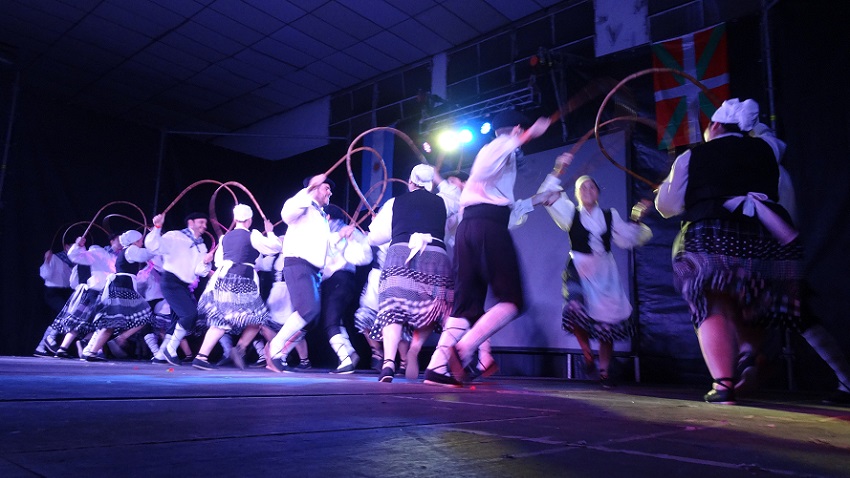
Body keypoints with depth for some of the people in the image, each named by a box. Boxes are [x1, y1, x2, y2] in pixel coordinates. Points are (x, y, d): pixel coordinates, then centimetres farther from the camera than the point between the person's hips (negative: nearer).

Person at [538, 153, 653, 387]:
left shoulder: (610, 216, 13)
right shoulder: (571, 213, 7)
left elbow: (627, 240, 9)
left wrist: (636, 219, -2)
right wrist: (558, 171, -11)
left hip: (604, 272, 2)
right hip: (579, 270, -2)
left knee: (607, 320, 0)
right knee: (576, 308, -26)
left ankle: (604, 371, 14)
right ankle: (586, 351, 1)